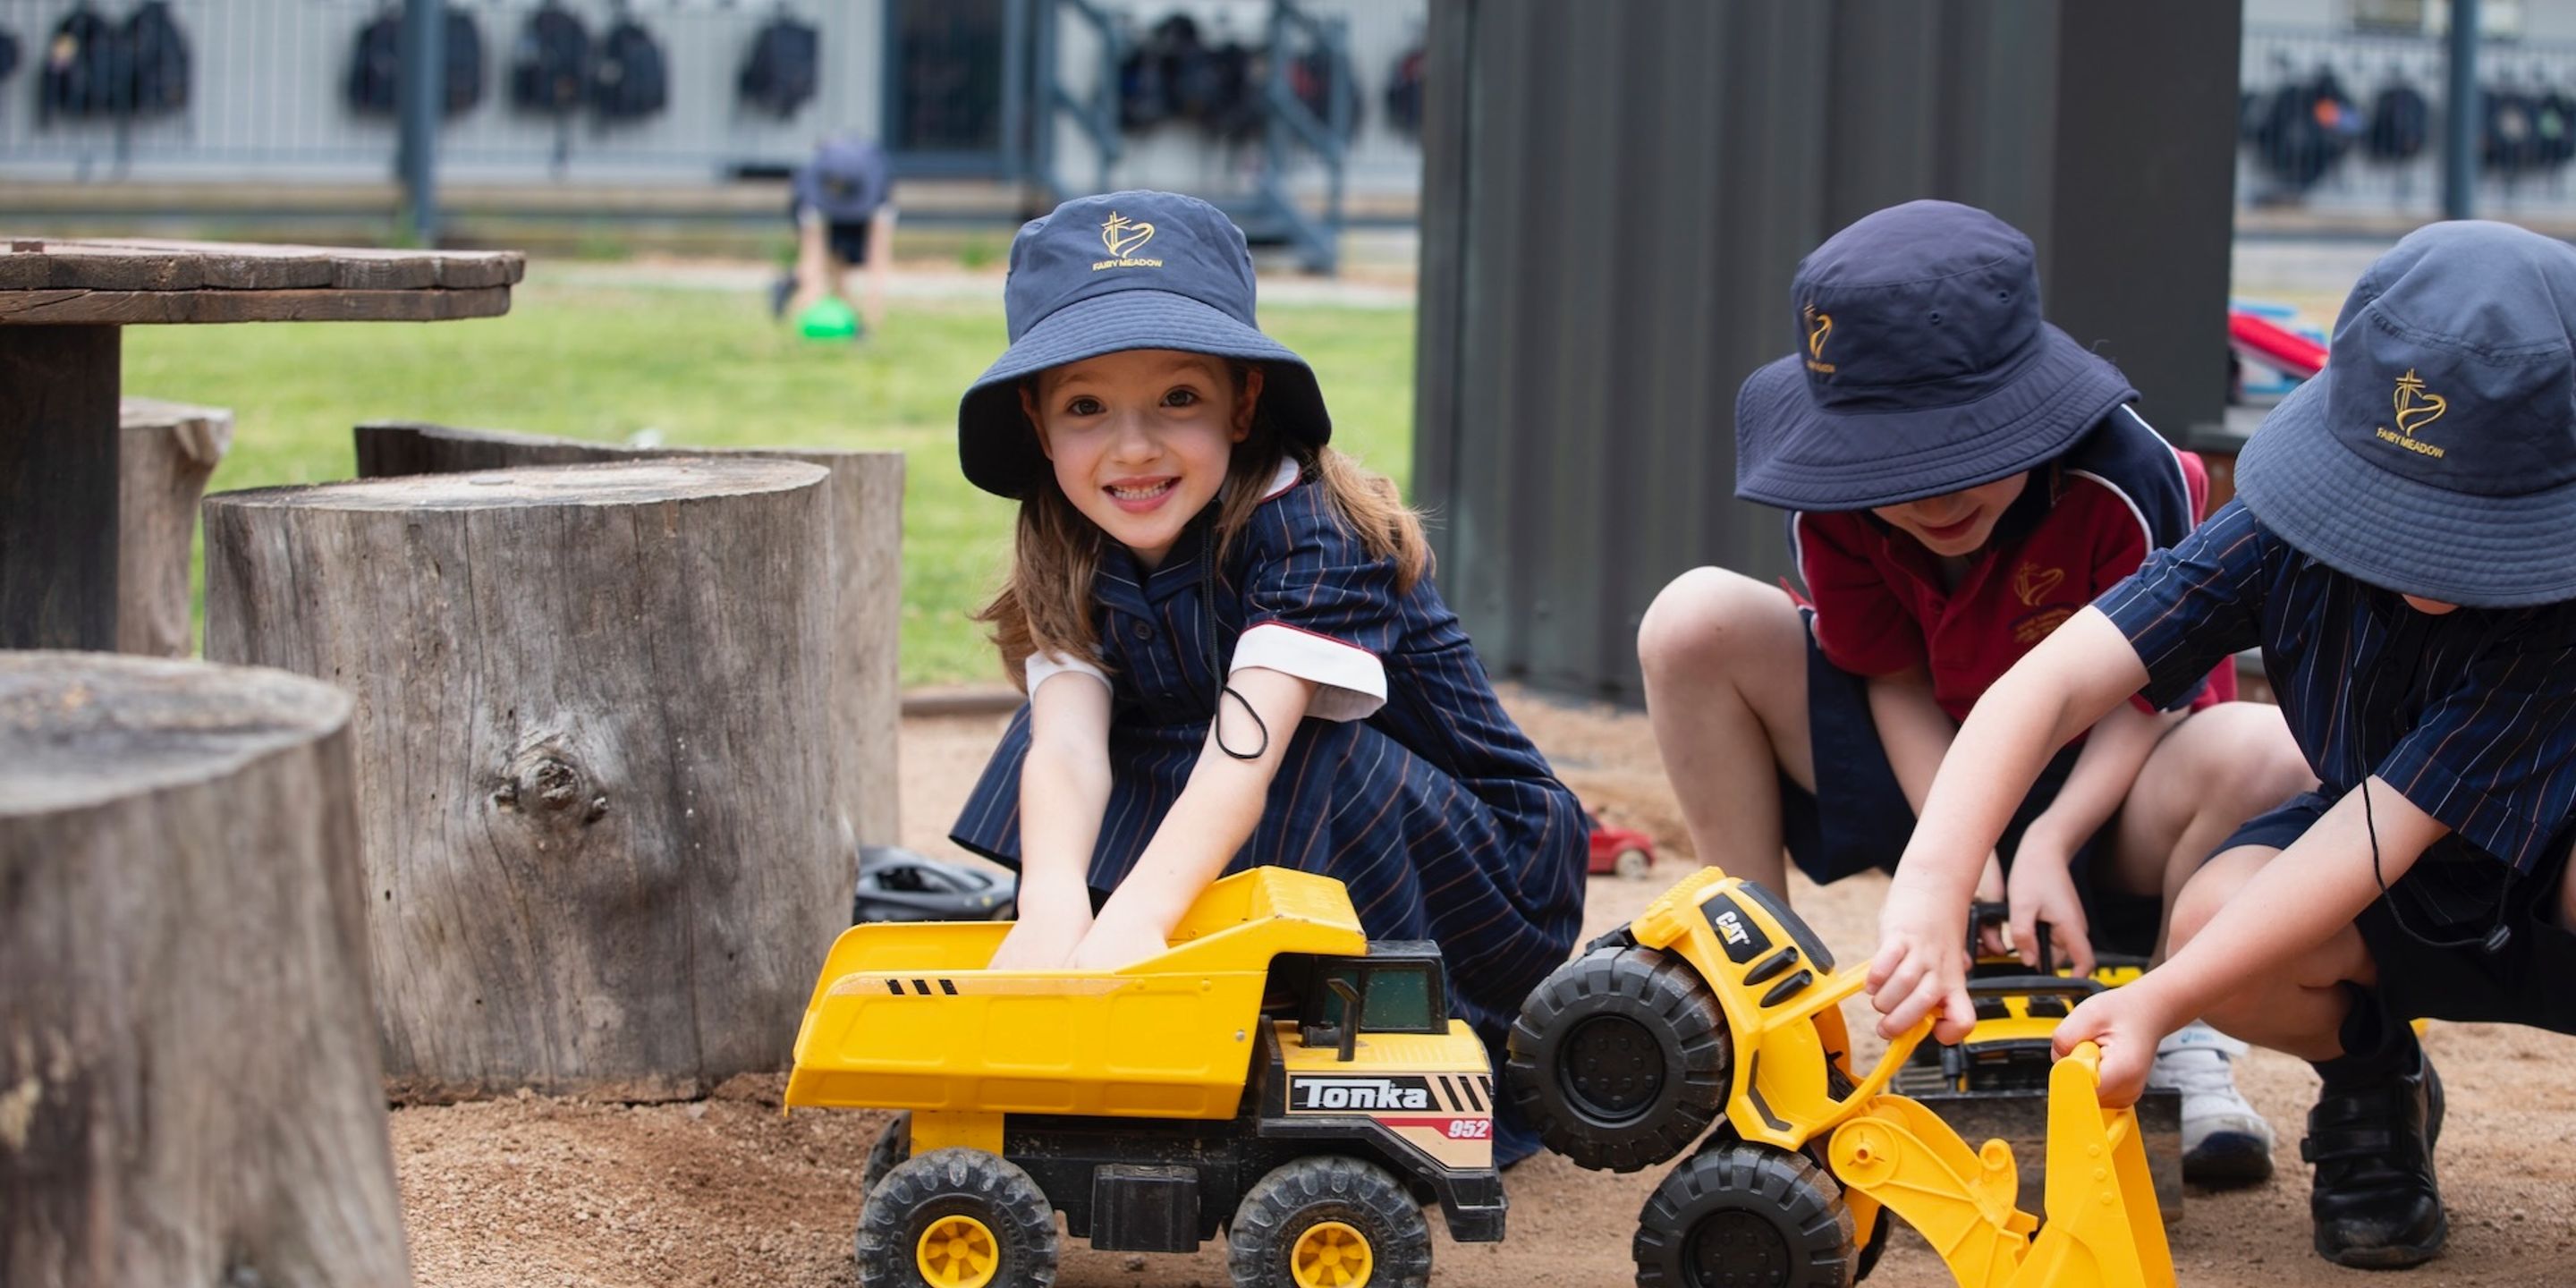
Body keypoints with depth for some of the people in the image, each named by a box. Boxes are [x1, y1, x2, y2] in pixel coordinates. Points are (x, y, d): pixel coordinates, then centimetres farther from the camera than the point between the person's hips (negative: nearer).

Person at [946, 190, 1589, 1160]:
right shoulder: (1072, 565, -9)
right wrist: (1051, 904, -50)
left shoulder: (1310, 531, -26)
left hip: (1481, 888, -5)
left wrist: (1133, 918, -57)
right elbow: (1066, 745, -28)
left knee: (1306, 759, -33)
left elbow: (1246, 749, -41)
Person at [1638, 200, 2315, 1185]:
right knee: (1696, 623, -20)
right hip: (1932, 771, 3)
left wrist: (2048, 843, -32)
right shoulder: (1836, 503, -19)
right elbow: (1897, 681, -9)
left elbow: (2150, 692, -18)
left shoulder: (2124, 483, -28)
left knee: (2267, 755, -38)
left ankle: (2182, 1041, -9)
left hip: (2093, 785, -3)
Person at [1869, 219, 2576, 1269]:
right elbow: (2052, 681, -31)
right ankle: (2371, 1088, 4)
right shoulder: (2288, 532, -22)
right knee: (2214, 917, -30)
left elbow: (2383, 829, -35)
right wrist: (1930, 891, -47)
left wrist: (2158, 1002, -43)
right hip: (2409, 917, 4)